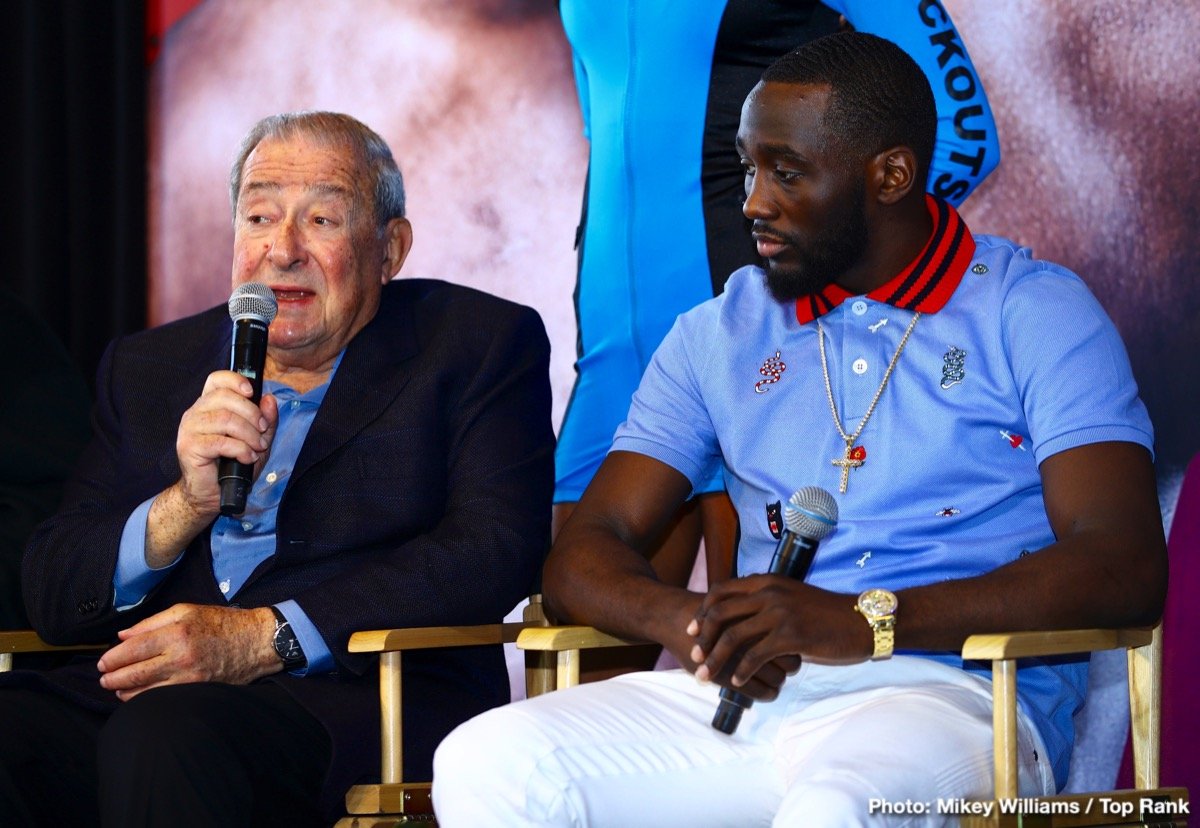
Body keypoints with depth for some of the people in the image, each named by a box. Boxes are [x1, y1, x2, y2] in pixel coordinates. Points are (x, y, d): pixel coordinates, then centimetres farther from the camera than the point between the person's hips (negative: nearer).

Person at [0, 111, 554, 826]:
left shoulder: (480, 345, 10)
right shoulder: (148, 369, 20)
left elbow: (496, 553, -6)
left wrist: (262, 636, -14)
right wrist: (186, 505, -8)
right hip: (146, 694, 4)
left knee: (164, 735, -35)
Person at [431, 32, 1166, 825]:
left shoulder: (1034, 314, 6)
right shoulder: (718, 334, 20)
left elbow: (1125, 568, -7)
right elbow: (583, 556, 16)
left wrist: (865, 622, -20)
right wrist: (686, 620, -10)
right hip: (738, 695, 6)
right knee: (483, 761, -22)